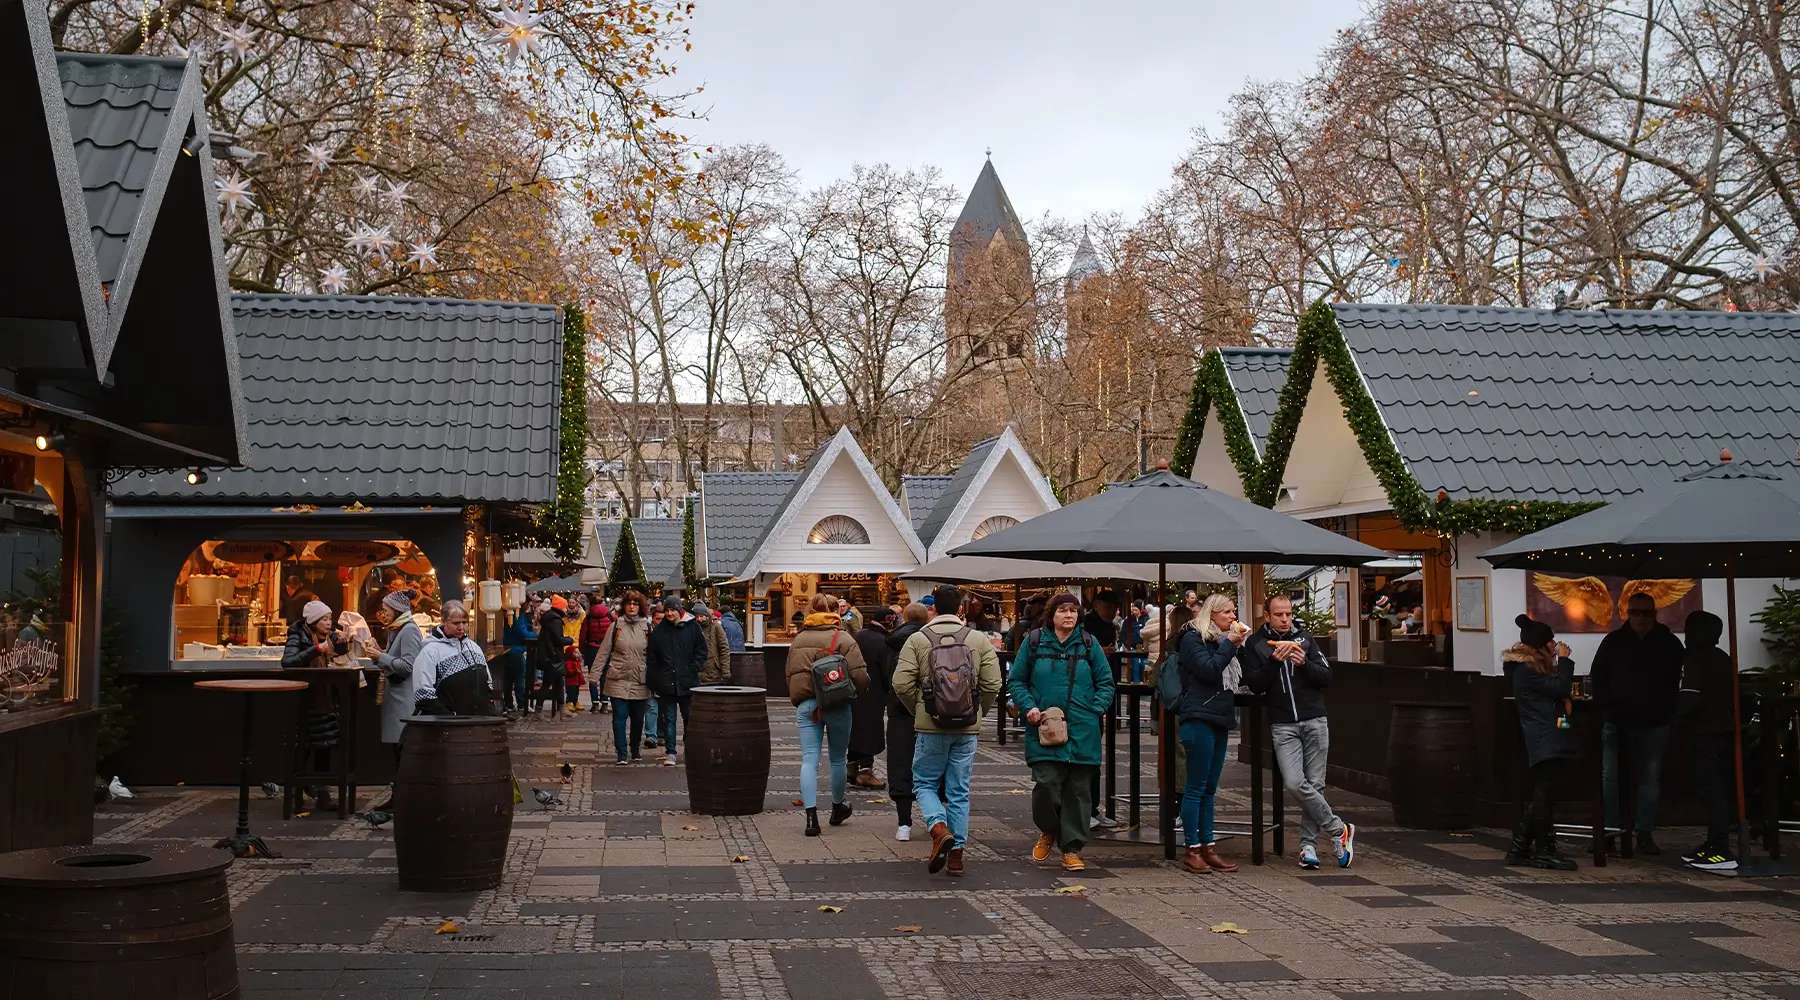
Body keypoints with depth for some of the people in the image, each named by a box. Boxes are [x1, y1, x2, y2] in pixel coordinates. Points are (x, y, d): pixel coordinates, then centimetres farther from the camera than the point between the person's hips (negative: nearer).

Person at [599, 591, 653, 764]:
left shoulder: (647, 627, 4)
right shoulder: (616, 626, 2)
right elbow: (604, 652, 5)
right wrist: (596, 674, 0)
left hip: (640, 682, 1)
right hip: (618, 679, -1)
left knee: (638, 718, 10)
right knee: (619, 717, -4)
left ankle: (635, 751, 27)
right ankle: (622, 754, 1)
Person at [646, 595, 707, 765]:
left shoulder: (692, 627, 0)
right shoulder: (658, 631, 4)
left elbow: (701, 650, 6)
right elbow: (651, 657, 7)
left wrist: (694, 668, -6)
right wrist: (652, 681, 2)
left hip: (688, 682, -1)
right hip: (666, 682, 1)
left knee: (690, 718, 8)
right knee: (668, 719, 3)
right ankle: (670, 752, 9)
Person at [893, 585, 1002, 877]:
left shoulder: (917, 639, -3)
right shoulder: (979, 639, 1)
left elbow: (902, 683, -8)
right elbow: (992, 684, -2)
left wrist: (919, 710, 9)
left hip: (930, 726, -2)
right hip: (967, 728, 2)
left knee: (925, 783, 13)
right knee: (959, 791, 10)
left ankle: (940, 829, -12)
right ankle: (956, 853, 12)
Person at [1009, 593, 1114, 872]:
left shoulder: (1089, 644, 7)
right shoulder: (1034, 642, 4)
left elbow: (1105, 682, 11)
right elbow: (1016, 681, 8)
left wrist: (1097, 710, -3)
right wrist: (1029, 707, -6)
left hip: (1082, 732, 2)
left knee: (1078, 790, 4)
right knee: (1046, 784, -11)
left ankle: (1071, 848, 15)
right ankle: (1047, 831, 18)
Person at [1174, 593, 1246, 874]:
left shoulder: (1221, 640, 19)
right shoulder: (1192, 639, -4)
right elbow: (1209, 670, -16)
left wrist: (1239, 645, 6)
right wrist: (1230, 643, -10)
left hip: (1219, 720, 8)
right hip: (1199, 719, -8)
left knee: (1209, 789, 10)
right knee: (1196, 787, -5)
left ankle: (1208, 848, 12)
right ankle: (1192, 850, -2)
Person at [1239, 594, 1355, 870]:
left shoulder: (1304, 638, 11)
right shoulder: (1254, 644, 5)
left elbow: (1327, 678, 7)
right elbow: (1255, 684, -5)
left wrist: (1305, 663, -11)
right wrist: (1275, 660, -17)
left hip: (1315, 721, 2)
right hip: (1283, 725, -2)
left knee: (1315, 784, 0)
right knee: (1295, 783, -15)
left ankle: (1308, 844, 11)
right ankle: (1339, 830, 1)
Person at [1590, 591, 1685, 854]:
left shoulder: (1669, 644, 4)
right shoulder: (1614, 642, 4)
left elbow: (1679, 679, 10)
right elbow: (1598, 677, 9)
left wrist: (1668, 711, 3)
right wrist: (1604, 706, 0)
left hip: (1654, 724, 0)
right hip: (1617, 723, 0)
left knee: (1650, 778, 3)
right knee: (1610, 778, -1)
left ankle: (1645, 833, 8)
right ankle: (1611, 830, 6)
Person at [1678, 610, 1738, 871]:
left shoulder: (1694, 659, -10)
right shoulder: (1723, 658, 15)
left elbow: (1690, 699, -18)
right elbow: (1731, 694, 18)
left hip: (1707, 732, -9)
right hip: (1726, 729, 9)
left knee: (1711, 789, -10)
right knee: (1720, 788, 11)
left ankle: (1722, 851, -14)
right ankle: (1714, 844, 16)